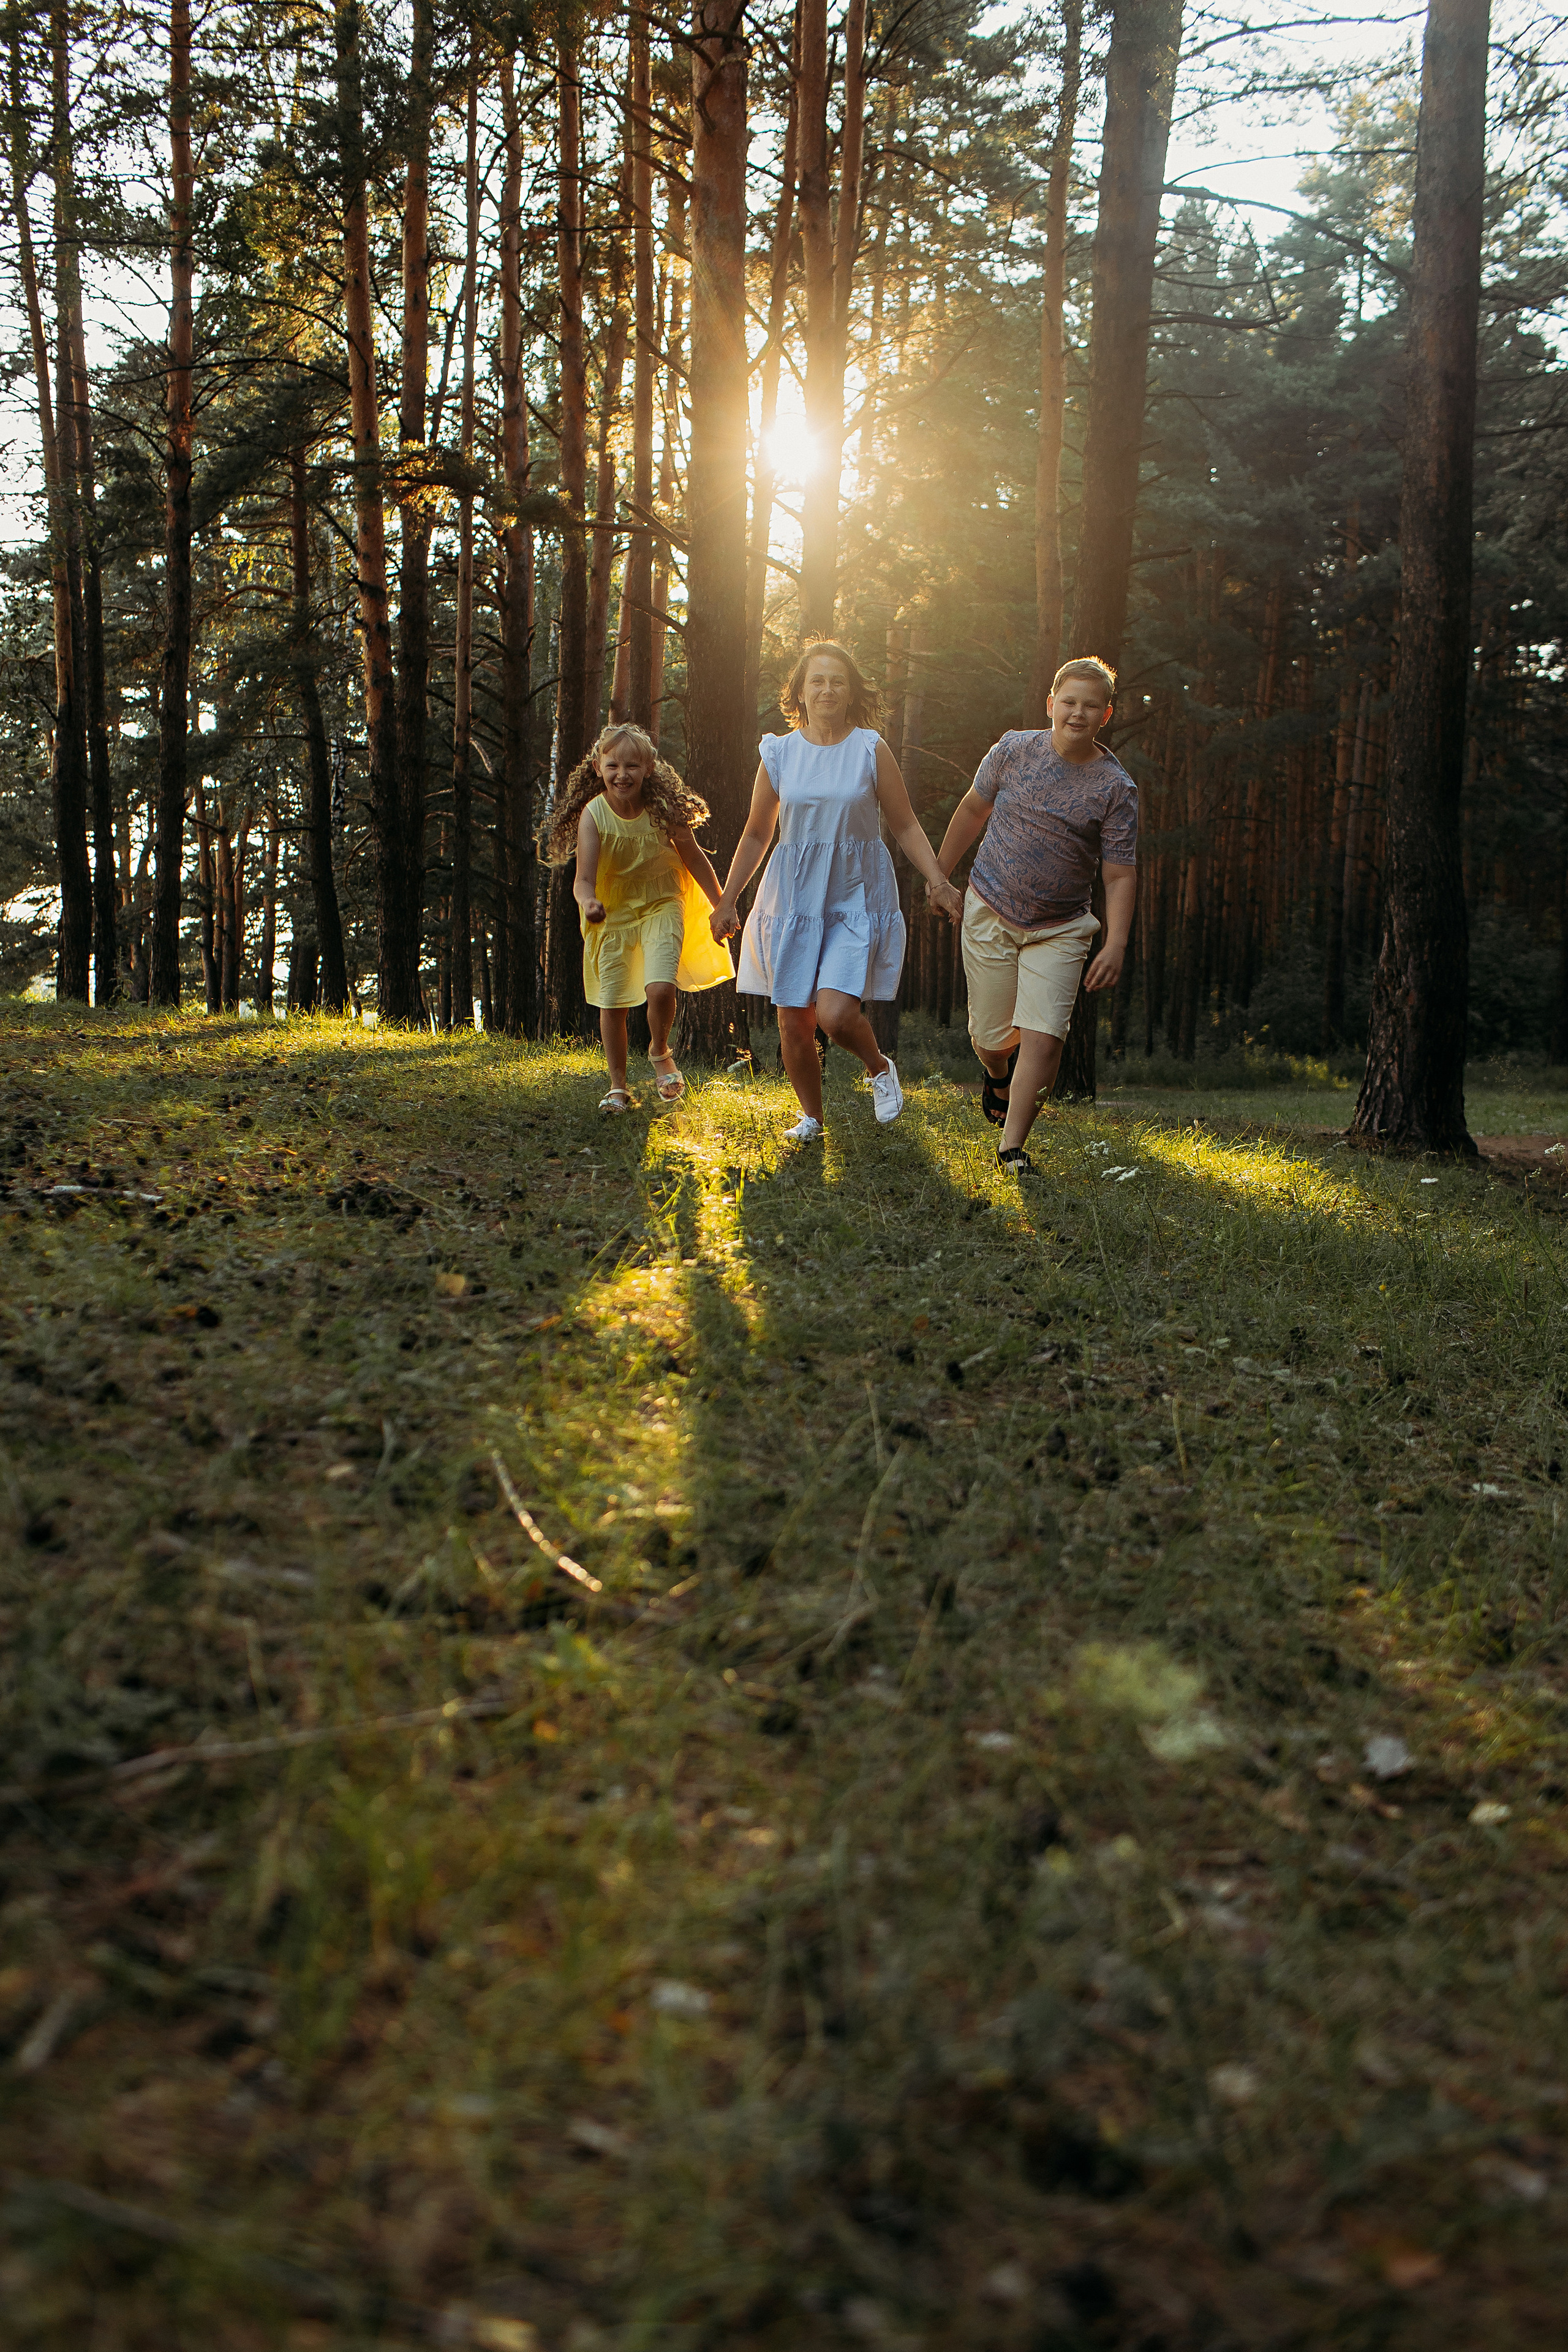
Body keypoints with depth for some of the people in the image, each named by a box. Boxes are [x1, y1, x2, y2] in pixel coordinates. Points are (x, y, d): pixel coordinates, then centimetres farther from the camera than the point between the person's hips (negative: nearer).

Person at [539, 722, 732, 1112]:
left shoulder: (663, 809, -16)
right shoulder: (593, 814, -18)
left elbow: (694, 859, -2)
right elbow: (584, 878, -24)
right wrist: (589, 902, -47)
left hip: (661, 905, -1)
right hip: (612, 912, 1)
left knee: (660, 988, -20)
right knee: (612, 1001, 3)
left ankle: (660, 1052, 12)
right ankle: (618, 1086, 21)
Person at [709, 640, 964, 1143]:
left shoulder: (871, 750, -1)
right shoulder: (779, 753, 4)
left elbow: (905, 826, 4)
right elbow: (756, 836, 13)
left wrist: (938, 882, -4)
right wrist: (727, 900, 14)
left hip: (856, 898, -2)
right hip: (794, 895, 3)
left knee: (835, 1012, -19)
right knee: (793, 1020, 2)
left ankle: (880, 1068, 14)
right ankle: (810, 1115, 24)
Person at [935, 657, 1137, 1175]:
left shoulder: (1115, 787, -7)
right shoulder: (1014, 750, -2)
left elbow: (1120, 874, -8)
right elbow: (973, 810, 12)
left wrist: (1116, 944, -18)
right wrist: (940, 873, 18)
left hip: (1058, 928, -1)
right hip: (990, 912, 1)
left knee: (1043, 1040, -13)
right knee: (990, 1035, 6)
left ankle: (1012, 1146, 0)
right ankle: (998, 1076, 43)